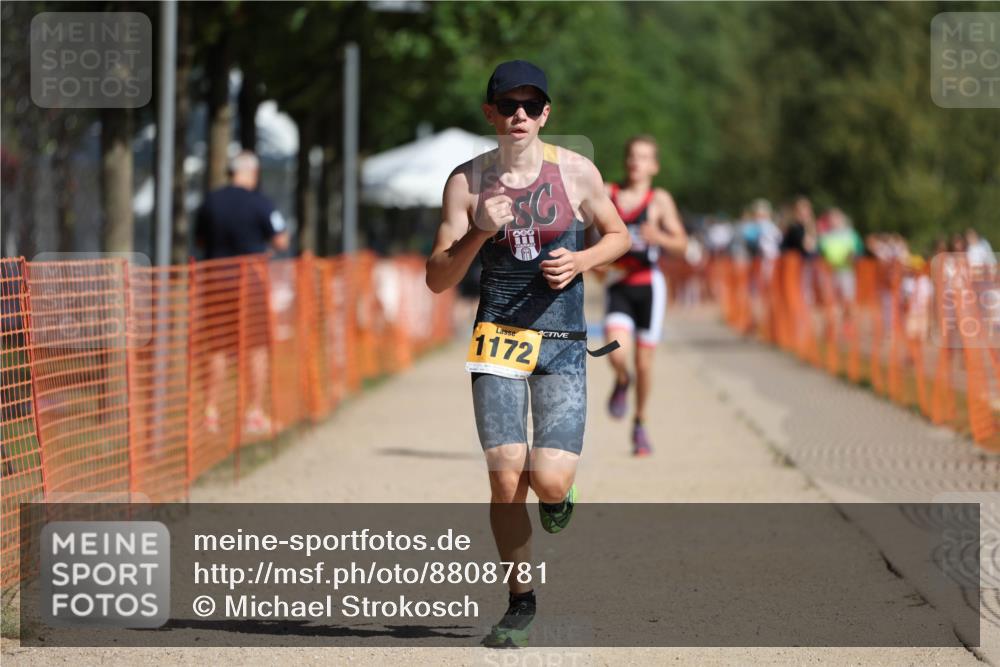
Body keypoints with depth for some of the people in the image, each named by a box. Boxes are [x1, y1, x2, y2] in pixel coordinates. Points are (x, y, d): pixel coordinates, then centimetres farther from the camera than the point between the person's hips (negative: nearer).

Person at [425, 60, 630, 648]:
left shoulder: (576, 172, -1)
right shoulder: (468, 181, -1)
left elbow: (618, 236, 14)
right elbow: (438, 279, -1)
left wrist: (579, 260, -7)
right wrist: (480, 234, -18)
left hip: (563, 343, -1)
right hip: (499, 337, 1)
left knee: (549, 482, -13)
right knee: (506, 479, -7)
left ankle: (559, 495, 28)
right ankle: (521, 602, 12)